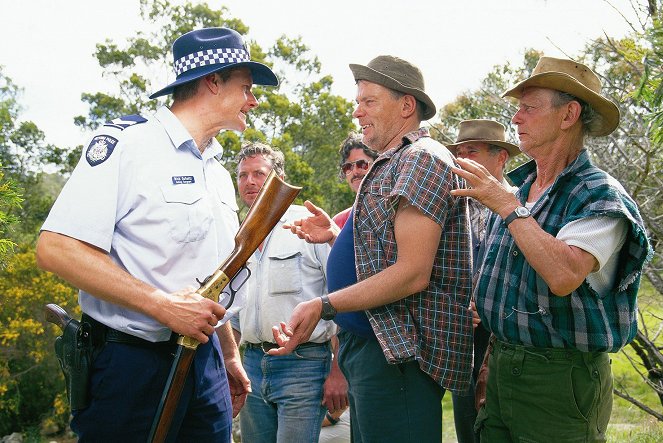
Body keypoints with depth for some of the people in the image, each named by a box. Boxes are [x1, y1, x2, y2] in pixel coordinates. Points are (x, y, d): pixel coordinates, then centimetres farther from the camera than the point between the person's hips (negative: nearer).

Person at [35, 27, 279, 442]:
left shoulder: (220, 176, 16)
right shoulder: (127, 141, -9)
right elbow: (56, 248, -19)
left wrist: (230, 356, 23)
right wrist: (163, 305, -22)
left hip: (205, 361, 7)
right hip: (131, 363, -7)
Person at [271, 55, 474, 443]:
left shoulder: (422, 157, -12)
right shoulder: (392, 164, 21)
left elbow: (412, 273, -22)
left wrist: (324, 306, -24)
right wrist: (337, 236, 10)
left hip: (399, 353, -10)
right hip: (371, 346, 10)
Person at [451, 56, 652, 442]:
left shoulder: (600, 196, -13)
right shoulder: (517, 189, 9)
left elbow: (564, 276, -29)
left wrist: (509, 208, -23)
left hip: (561, 377, -7)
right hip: (501, 366, 7)